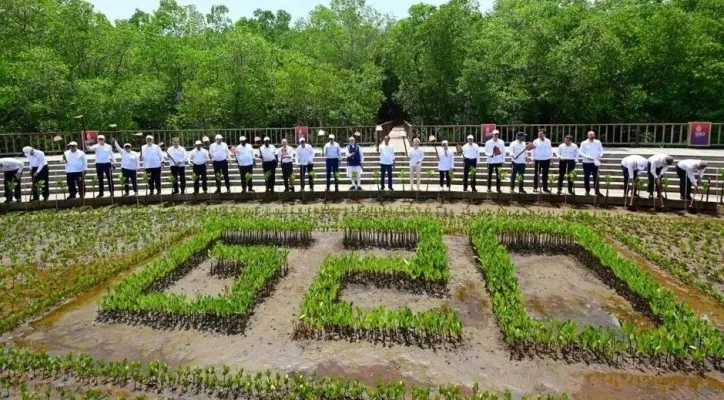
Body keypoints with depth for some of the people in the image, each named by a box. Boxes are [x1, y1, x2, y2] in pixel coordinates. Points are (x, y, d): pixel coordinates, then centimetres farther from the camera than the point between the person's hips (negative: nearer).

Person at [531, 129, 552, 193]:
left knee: (545, 175, 7)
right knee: (537, 174, 1)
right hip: (538, 160, -2)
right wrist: (533, 160, -1)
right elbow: (533, 151, 4)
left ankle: (545, 188, 16)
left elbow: (550, 150, 11)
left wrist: (550, 159, 6)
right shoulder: (535, 141, 2)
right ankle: (535, 188, 8)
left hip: (546, 160, 2)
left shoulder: (548, 141, 7)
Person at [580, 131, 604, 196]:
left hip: (595, 162, 2)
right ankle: (587, 191, 12)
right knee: (586, 178, 3)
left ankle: (597, 191, 10)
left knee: (596, 177, 3)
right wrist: (587, 157, -19)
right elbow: (581, 153, -5)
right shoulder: (584, 143, -2)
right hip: (586, 162, -2)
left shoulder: (598, 142, 6)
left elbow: (601, 150, 11)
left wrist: (600, 156, -8)